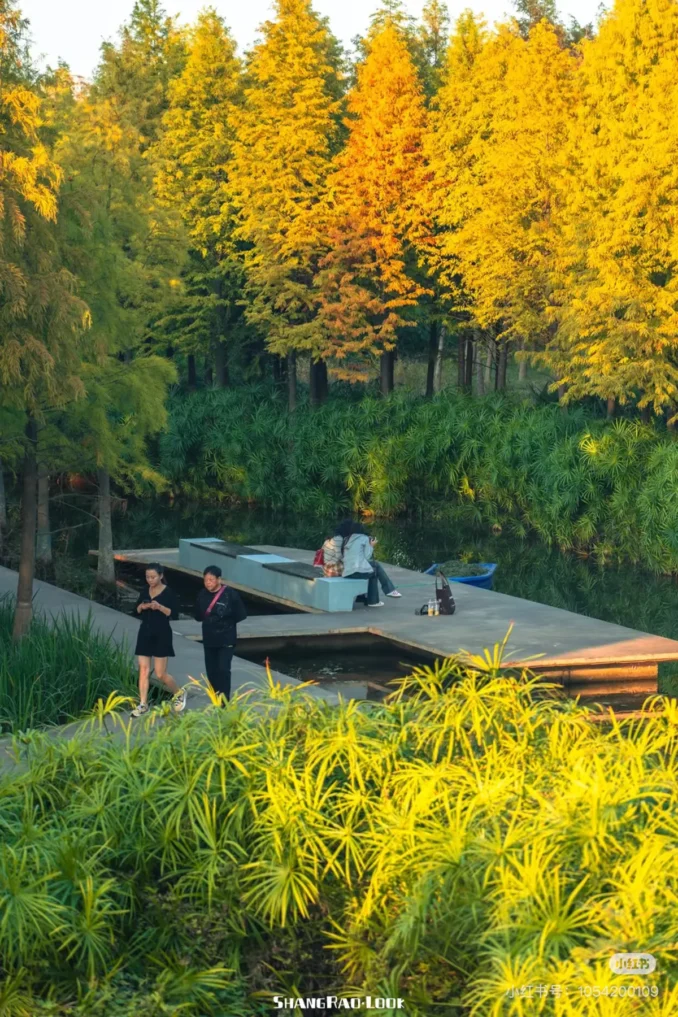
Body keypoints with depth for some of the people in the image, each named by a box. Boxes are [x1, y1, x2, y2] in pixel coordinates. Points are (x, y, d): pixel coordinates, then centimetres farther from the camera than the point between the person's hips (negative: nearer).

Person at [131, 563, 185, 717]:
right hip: (145, 633, 5)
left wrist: (160, 607, -26)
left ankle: (179, 694, 22)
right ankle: (143, 705, 7)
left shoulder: (169, 593, -9)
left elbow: (175, 614, -12)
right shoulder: (145, 591, 7)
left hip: (162, 635, -5)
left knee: (160, 674, -3)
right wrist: (141, 607, -9)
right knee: (143, 670, 1)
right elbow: (136, 612, 13)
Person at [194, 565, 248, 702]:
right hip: (209, 639, 5)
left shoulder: (230, 594, -14)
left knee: (223, 670, -11)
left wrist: (226, 621, -6)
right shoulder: (203, 594, 0)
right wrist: (207, 618, -2)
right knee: (211, 671, 9)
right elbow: (198, 616, 12)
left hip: (226, 640, -5)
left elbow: (241, 615, -7)